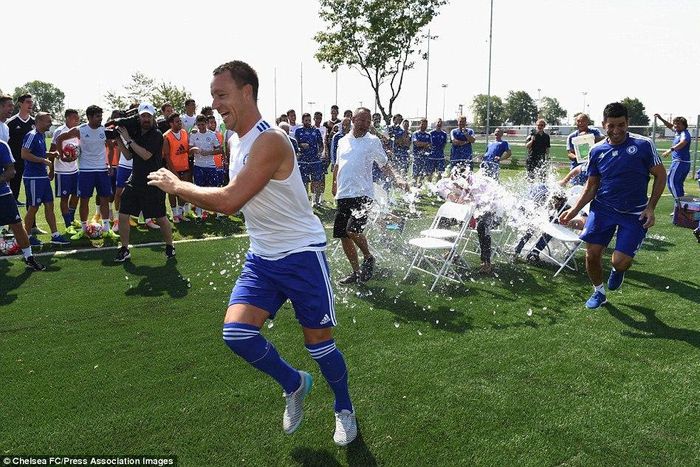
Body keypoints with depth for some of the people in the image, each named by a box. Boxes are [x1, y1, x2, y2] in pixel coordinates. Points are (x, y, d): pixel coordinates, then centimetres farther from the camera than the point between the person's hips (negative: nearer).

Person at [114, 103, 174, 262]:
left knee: (160, 218, 3)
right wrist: (118, 140, 5)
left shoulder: (156, 135, -10)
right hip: (135, 181, 6)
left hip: (153, 184, -6)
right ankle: (124, 249, 14)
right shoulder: (136, 134, 10)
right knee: (123, 215, 2)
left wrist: (128, 139, -16)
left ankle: (169, 246, 23)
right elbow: (128, 156, 16)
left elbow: (146, 155, -21)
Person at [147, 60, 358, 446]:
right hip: (261, 258, 7)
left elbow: (228, 201, -25)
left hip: (302, 255, -7)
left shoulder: (270, 141, -21)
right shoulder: (237, 144, 9)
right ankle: (294, 385, 19)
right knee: (236, 331, -9)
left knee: (318, 341, 6)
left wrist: (176, 185, -13)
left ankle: (344, 409, 34)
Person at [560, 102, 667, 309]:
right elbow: (591, 185, 7)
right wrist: (574, 210, -3)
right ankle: (598, 292, 26)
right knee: (592, 255, -2)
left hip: (634, 214, -2)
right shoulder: (597, 151, -1)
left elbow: (660, 175, -1)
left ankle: (618, 271, 30)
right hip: (602, 208, 3)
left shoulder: (643, 145, -10)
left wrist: (650, 207, -8)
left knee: (620, 262, -10)